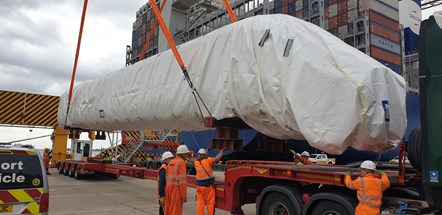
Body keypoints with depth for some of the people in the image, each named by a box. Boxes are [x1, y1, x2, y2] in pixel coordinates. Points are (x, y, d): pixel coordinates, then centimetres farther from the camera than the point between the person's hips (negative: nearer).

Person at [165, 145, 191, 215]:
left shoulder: (171, 162, 14)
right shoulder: (181, 162, -10)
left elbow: (167, 178, 14)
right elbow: (182, 180, -16)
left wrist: (169, 189, 18)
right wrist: (184, 195, -15)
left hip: (169, 188, 8)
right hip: (177, 189, -8)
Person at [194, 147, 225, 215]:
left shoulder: (196, 162, 6)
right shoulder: (207, 160, -9)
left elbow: (200, 159, 26)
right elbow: (217, 158, -18)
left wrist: (207, 150, 33)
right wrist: (222, 151, -2)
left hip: (199, 185, 5)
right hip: (208, 185, -5)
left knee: (200, 203, 9)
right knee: (210, 203, 4)